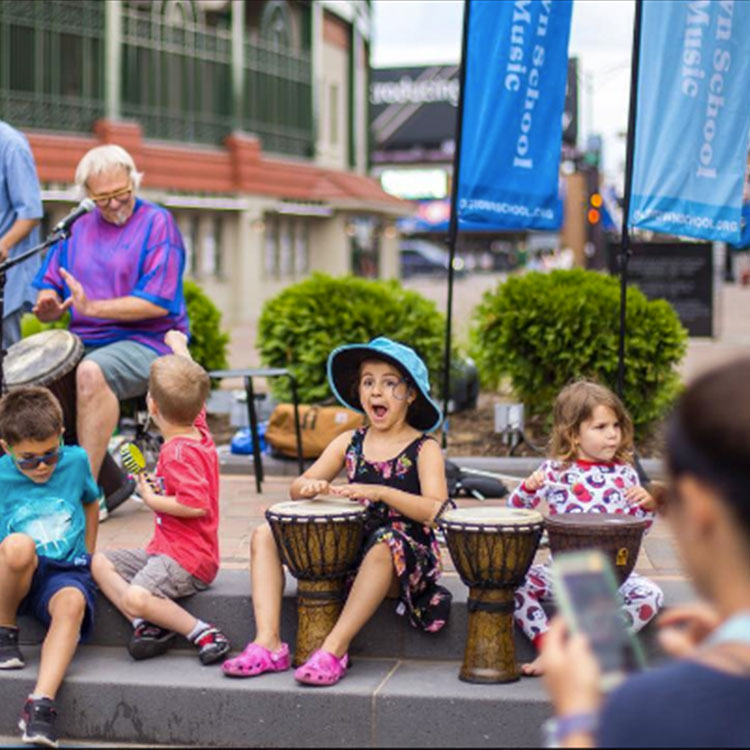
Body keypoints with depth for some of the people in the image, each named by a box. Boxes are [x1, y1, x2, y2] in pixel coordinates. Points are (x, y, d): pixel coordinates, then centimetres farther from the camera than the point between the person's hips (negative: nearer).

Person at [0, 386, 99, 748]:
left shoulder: (76, 461, 3)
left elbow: (91, 502, 23)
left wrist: (88, 557, 20)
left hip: (66, 570, 1)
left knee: (72, 603, -36)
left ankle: (41, 702, -43)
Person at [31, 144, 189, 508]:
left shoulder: (157, 223, -3)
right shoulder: (77, 228, 16)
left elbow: (157, 303, -13)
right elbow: (49, 287, 16)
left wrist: (92, 307, -19)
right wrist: (48, 305, -9)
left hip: (147, 342, -6)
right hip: (83, 343, 6)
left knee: (91, 372, -36)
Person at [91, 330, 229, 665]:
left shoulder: (178, 452, -22)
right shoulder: (197, 428, 5)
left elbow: (196, 504, -32)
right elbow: (191, 384, 24)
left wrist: (152, 500, -17)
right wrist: (179, 347, 39)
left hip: (187, 557, -11)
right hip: (166, 549, 11)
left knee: (135, 598, -32)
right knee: (100, 562, 13)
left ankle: (204, 635, -16)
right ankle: (145, 625, -5)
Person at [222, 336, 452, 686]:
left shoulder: (424, 449, -3)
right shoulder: (349, 442, 12)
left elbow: (436, 511, -18)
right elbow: (297, 488, 8)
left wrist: (380, 492, -30)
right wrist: (311, 487, -17)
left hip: (407, 557, -6)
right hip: (352, 548, 6)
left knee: (386, 541, -40)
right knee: (265, 535, -5)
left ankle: (334, 648, -35)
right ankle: (268, 643, -20)